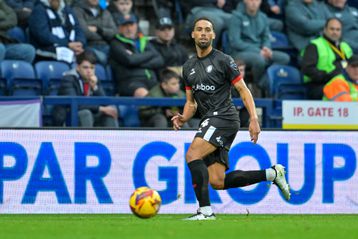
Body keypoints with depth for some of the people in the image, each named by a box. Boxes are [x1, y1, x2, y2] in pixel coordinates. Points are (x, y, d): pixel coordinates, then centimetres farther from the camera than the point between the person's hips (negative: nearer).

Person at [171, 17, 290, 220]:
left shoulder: (223, 60, -2)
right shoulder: (189, 67, 18)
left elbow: (243, 90, -4)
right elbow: (191, 103, 22)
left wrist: (254, 119, -14)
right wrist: (183, 119, 0)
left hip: (224, 118, -8)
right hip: (210, 122, 8)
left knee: (192, 155, -26)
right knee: (218, 182, 1)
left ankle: (205, 210, -26)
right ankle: (272, 174, 15)